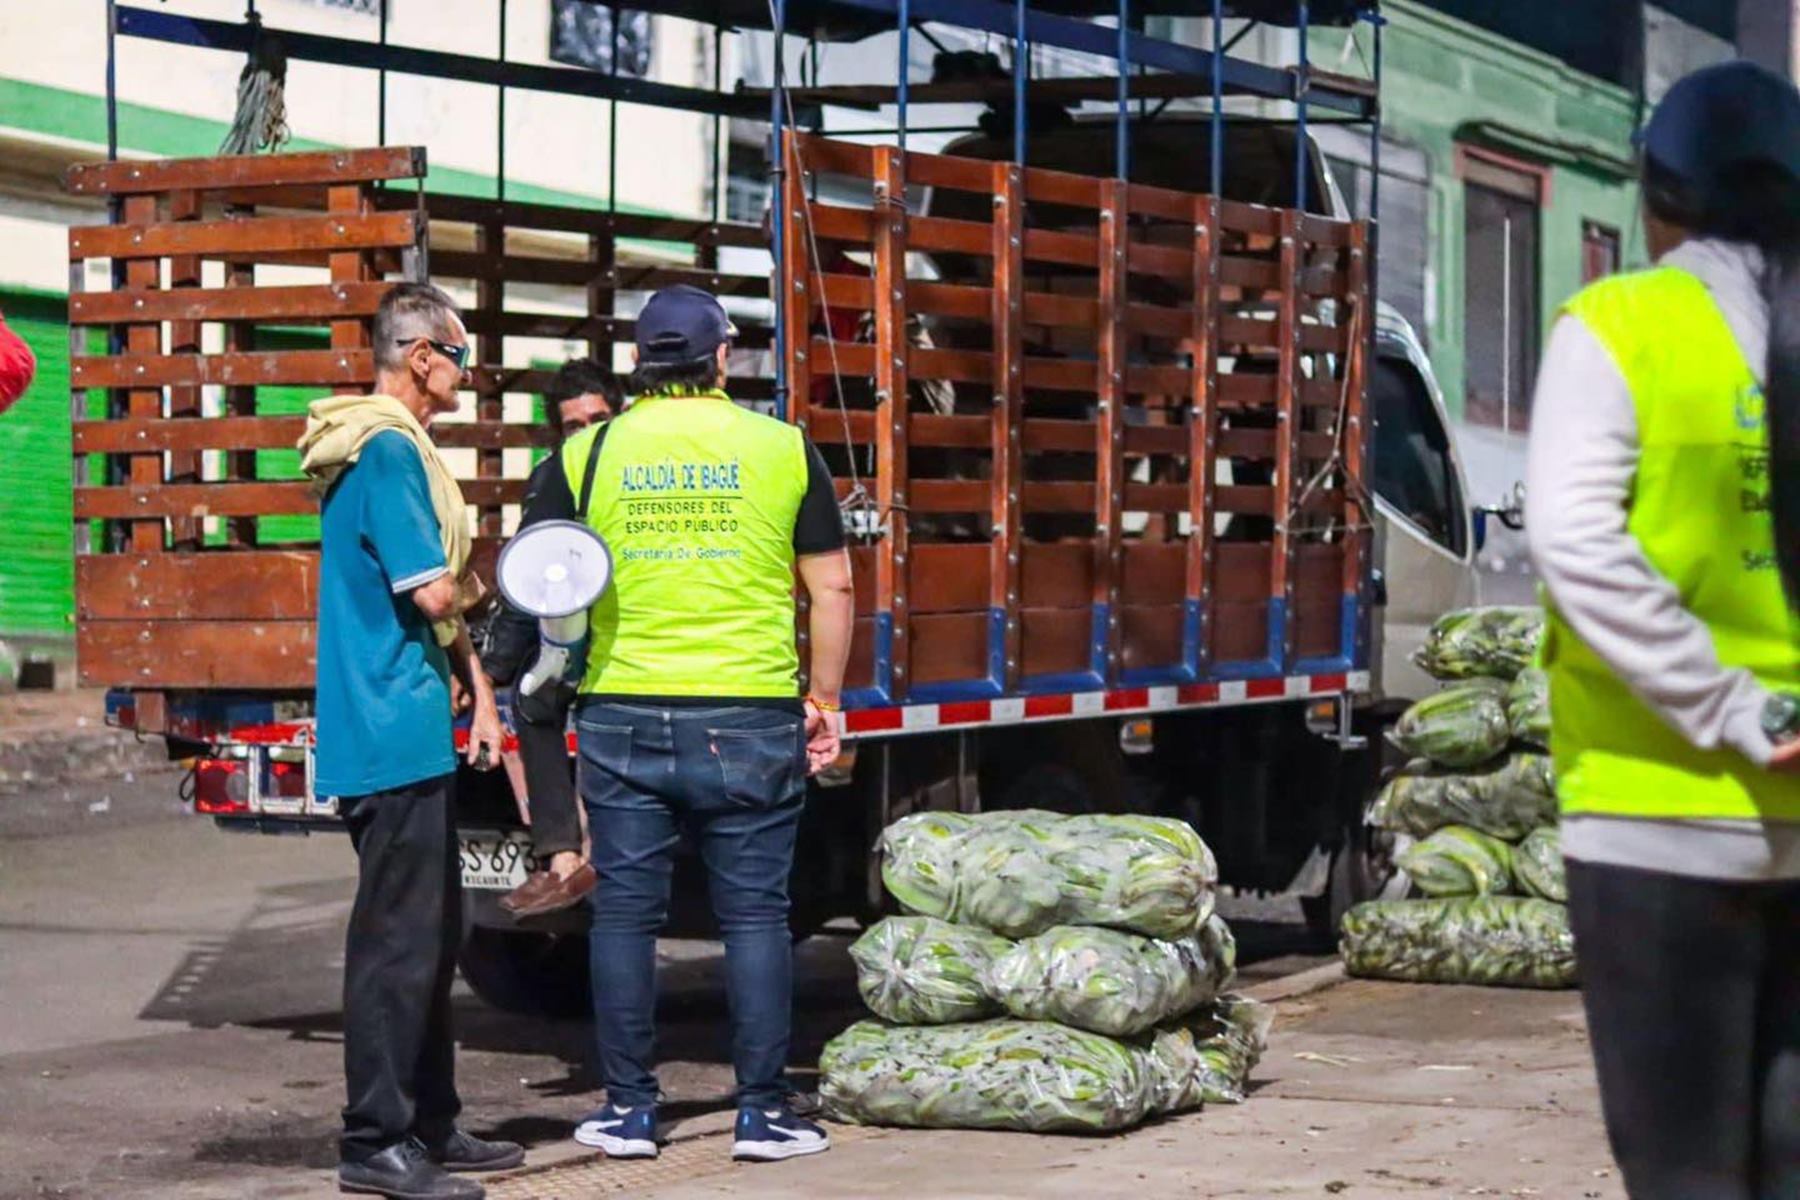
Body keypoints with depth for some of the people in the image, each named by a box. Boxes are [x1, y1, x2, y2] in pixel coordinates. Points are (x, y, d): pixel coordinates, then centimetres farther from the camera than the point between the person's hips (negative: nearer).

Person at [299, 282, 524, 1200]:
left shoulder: (404, 451, 17)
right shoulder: (386, 452, -15)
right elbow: (434, 591, -19)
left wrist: (477, 692, 15)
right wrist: (489, 585, 3)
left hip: (411, 731, 11)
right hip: (391, 734, -11)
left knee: (431, 933, 15)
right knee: (397, 938, -7)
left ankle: (430, 1125, 23)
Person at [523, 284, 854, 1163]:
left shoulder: (588, 454, 2)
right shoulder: (782, 449, 1)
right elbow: (831, 586, 2)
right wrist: (825, 702, 11)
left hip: (623, 717, 1)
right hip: (750, 717, -1)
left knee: (624, 913, 9)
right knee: (754, 914, 6)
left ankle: (628, 1109, 13)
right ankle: (763, 1111, 8)